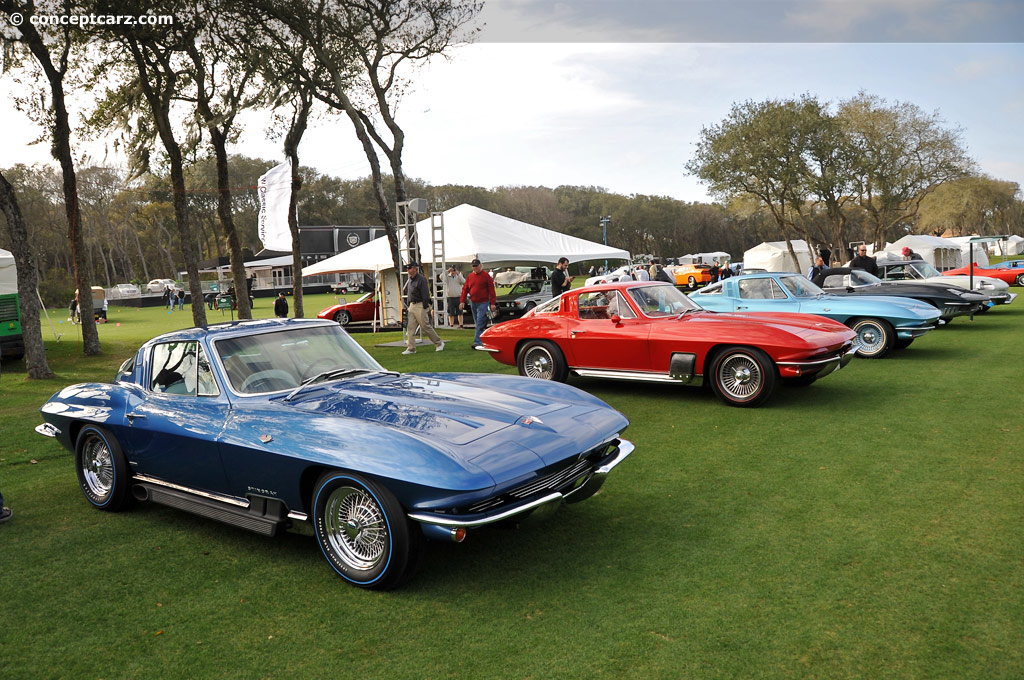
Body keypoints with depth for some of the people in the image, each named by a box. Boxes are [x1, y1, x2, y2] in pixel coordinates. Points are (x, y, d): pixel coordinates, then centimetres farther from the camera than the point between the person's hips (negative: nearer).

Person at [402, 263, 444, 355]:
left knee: (426, 326, -4)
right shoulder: (410, 280, 15)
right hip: (412, 306, 9)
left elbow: (425, 294, -16)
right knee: (410, 328, 3)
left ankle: (439, 343, 10)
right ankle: (411, 348, 5)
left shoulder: (421, 279, -12)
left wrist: (425, 307, -19)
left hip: (419, 306, -9)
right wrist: (408, 304, 15)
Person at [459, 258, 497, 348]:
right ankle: (483, 340, 22)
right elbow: (465, 289, 11)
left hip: (483, 303, -6)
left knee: (480, 323, -12)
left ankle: (477, 342, -15)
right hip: (473, 303, 6)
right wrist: (462, 301, 1)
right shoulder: (470, 276, 10)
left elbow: (491, 289, -7)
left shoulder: (486, 276, -4)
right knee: (477, 323, 11)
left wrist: (493, 303, -11)